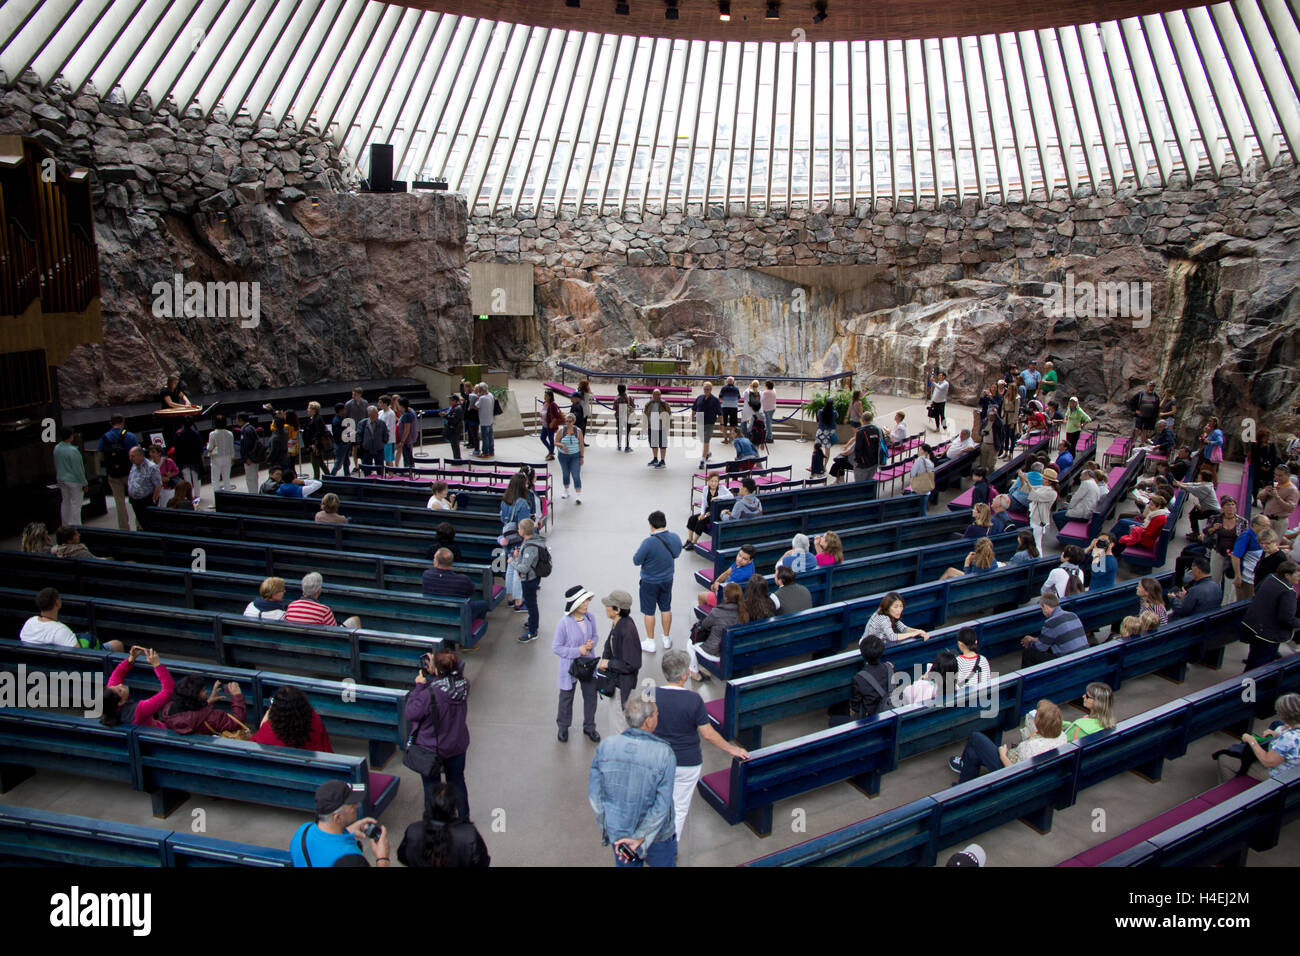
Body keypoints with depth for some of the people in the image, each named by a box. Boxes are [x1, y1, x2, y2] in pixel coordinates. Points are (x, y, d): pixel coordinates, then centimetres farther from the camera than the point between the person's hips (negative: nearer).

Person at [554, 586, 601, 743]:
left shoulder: (589, 618, -10)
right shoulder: (563, 623, -25)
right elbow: (556, 648, -17)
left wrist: (592, 643, -15)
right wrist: (577, 651, -23)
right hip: (570, 666, -4)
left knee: (590, 697, 17)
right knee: (566, 698, 16)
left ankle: (589, 727, 40)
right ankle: (563, 727, 40)